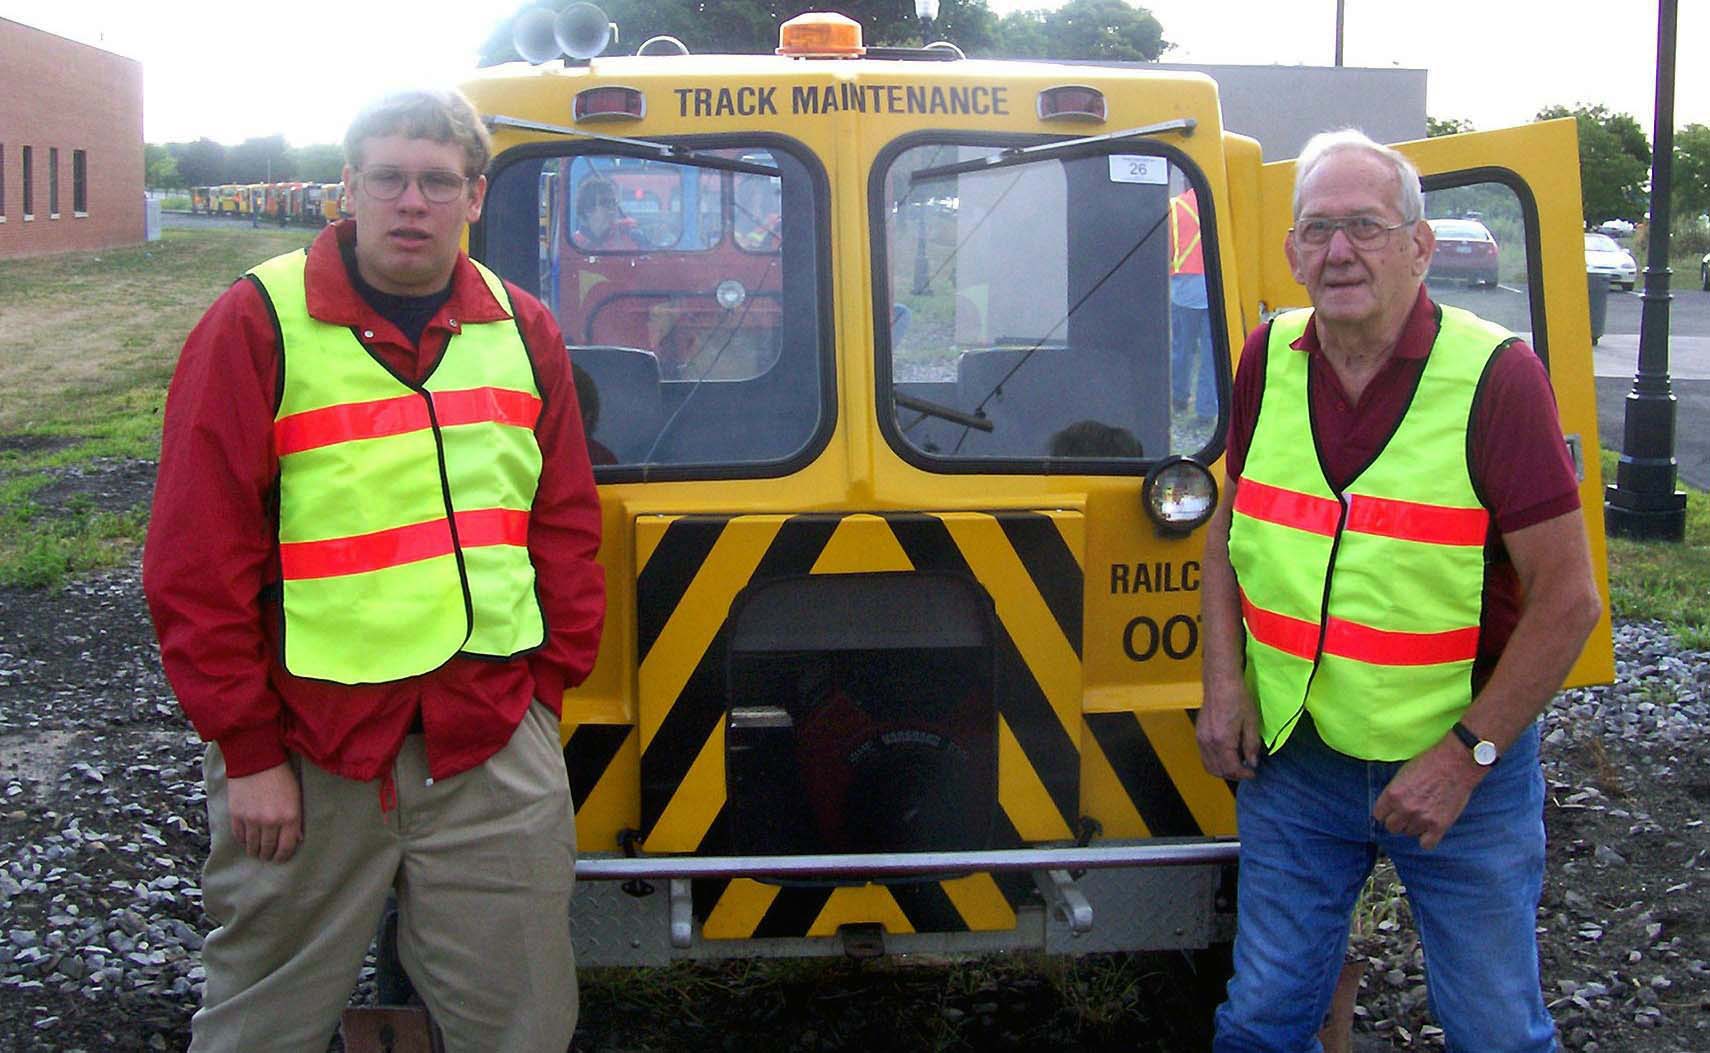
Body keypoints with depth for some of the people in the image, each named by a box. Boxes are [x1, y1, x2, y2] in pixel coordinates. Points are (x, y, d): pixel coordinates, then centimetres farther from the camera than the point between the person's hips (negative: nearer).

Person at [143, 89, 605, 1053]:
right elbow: (197, 557, -7)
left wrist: (550, 677, 5)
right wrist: (246, 747, -8)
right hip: (312, 751, -3)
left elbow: (566, 526, 14)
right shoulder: (260, 323, -5)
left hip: (497, 743, 4)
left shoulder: (523, 330, 9)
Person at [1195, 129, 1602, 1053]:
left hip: (1463, 767, -3)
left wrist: (1464, 757, -15)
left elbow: (1568, 598, -14)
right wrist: (1224, 680, 1)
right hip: (1291, 755, 4)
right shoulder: (1269, 360, -1)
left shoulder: (1496, 376, -15)